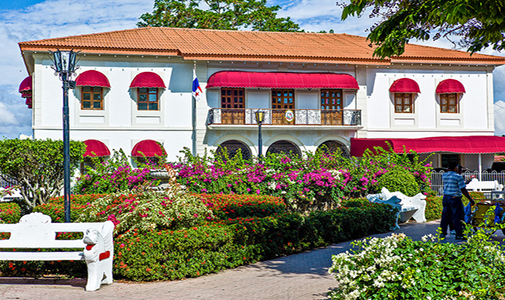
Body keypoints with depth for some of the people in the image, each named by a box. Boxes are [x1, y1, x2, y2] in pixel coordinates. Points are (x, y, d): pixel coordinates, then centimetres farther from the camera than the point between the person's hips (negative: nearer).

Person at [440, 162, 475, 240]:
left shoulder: (444, 176, 7)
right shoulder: (458, 177, -11)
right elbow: (463, 190, -12)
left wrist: (458, 172, 31)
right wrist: (470, 199, -4)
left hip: (445, 197, 6)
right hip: (455, 199, -6)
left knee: (445, 216, 12)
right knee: (456, 217, -1)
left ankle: (443, 233, 17)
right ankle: (459, 235, 3)